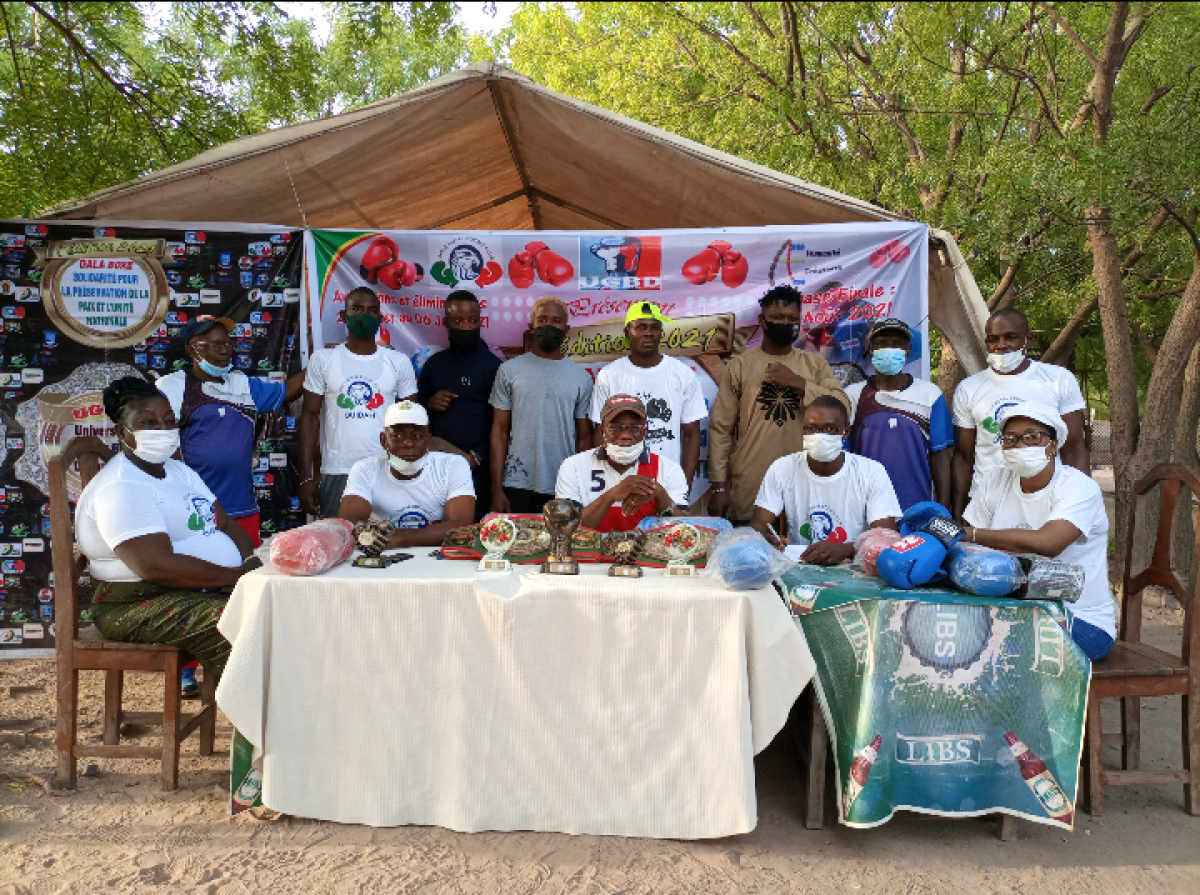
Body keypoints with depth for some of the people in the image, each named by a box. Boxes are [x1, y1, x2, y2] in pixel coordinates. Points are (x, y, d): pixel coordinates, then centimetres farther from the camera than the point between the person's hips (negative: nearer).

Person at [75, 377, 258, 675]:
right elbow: (157, 566, -25)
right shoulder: (120, 489, -14)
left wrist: (255, 564, -8)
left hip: (204, 587, 9)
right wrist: (237, 576, -22)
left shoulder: (178, 470, 17)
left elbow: (226, 524, 13)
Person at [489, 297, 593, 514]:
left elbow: (584, 437, 8)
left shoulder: (581, 377, 6)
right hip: (517, 486, -1)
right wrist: (497, 487, -3)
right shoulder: (509, 370, 4)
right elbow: (500, 430, 3)